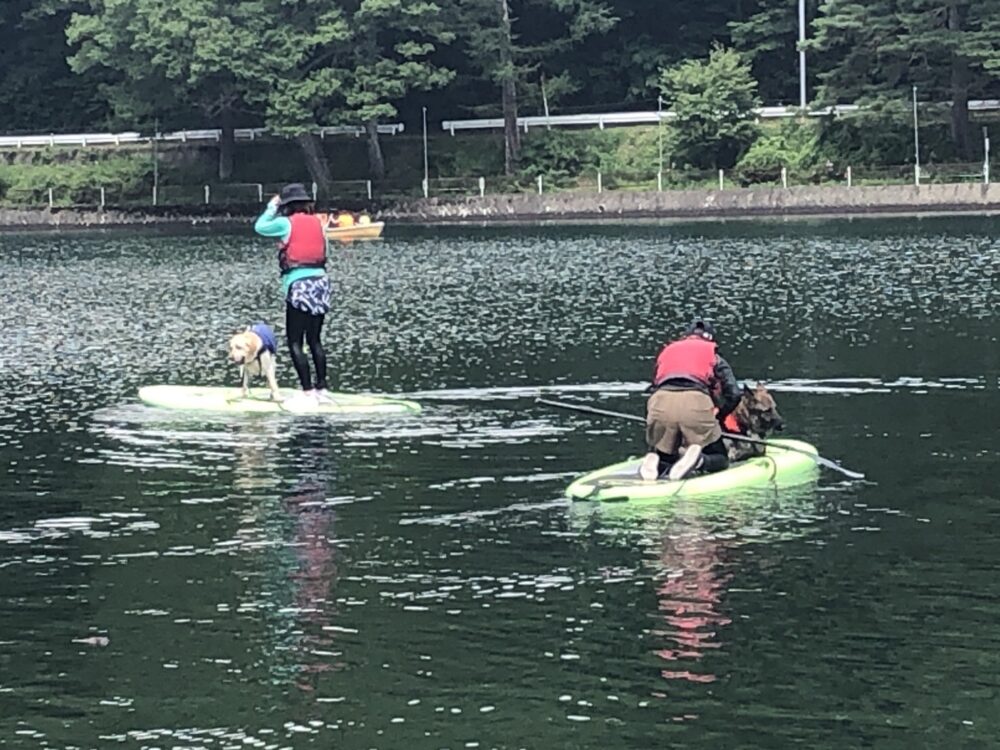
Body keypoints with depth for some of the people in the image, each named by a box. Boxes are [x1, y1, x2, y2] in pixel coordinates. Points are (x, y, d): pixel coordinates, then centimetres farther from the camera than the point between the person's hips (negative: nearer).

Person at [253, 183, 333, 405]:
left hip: (298, 283, -6)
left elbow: (259, 227, 10)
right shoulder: (317, 222, 9)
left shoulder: (286, 223, -4)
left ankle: (307, 391, -8)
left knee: (295, 342, -1)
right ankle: (321, 388, 14)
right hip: (321, 280, 6)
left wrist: (271, 207, 23)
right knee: (315, 339, 15)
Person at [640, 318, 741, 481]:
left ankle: (653, 461, -11)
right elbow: (734, 394, 16)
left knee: (665, 457, 24)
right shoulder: (713, 355, 27)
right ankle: (698, 460, -19)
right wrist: (717, 419, 32)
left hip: (660, 402, 2)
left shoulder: (667, 350, 34)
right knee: (720, 459, 15)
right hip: (696, 401, -2)